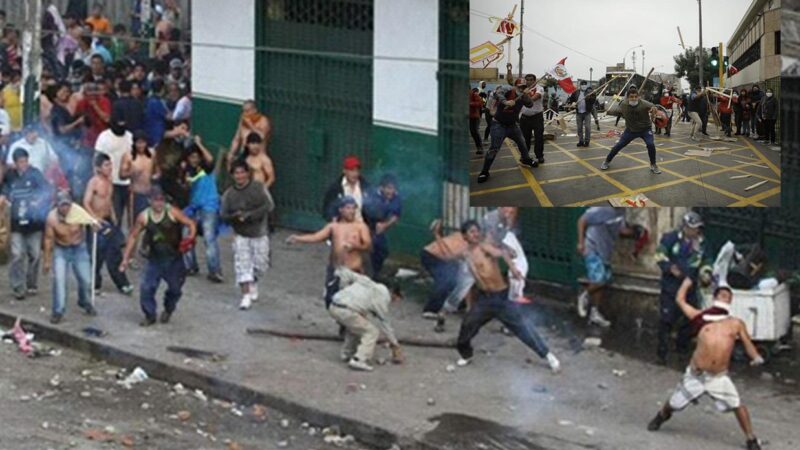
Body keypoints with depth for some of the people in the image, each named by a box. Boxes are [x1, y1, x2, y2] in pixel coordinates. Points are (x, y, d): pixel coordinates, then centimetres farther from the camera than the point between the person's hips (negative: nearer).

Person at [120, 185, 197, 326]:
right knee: (146, 288, -9)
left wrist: (190, 238, -30)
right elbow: (133, 236, 4)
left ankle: (168, 310, 41)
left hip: (174, 258, -1)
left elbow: (191, 224, -10)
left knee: (175, 288, 11)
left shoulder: (172, 212, -14)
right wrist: (126, 258, 3)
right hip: (154, 259, 1)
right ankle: (149, 315, 12)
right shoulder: (143, 217, -7)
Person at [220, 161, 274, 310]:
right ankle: (246, 295, -7)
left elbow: (269, 205, -17)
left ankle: (253, 283, 36)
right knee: (242, 264, -10)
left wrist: (249, 215, -25)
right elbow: (223, 214, -4)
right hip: (240, 234, 0)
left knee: (260, 264, 5)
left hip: (259, 233, 0)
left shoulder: (259, 187, -6)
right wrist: (235, 216, -26)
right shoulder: (229, 194, 0)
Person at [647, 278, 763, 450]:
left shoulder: (736, 324, 5)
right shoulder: (702, 317, 3)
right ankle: (661, 416, 47)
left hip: (719, 377, 0)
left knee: (738, 406, -10)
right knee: (674, 403, 14)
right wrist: (686, 284, 26)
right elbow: (680, 300, 11)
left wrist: (756, 357, -13)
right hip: (696, 375, 0)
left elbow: (748, 344, 7)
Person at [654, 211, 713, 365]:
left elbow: (704, 262, 14)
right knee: (667, 319, -5)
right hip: (670, 286, -4)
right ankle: (662, 352, 2)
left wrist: (706, 273, -7)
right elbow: (660, 255, -6)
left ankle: (682, 349, 31)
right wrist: (670, 267, -22)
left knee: (687, 320, 13)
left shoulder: (701, 243, 4)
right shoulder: (671, 238, -9)